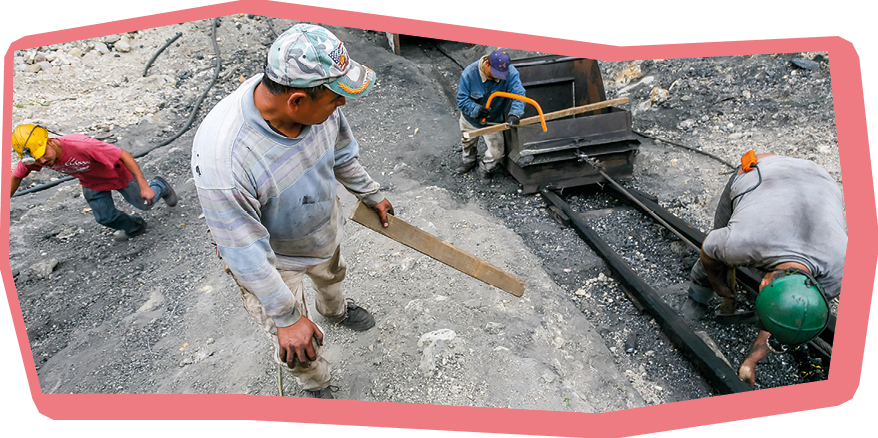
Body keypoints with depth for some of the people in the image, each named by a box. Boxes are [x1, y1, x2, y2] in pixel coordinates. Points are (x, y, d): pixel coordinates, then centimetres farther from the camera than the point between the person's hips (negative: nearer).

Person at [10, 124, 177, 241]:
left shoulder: (81, 145, -45)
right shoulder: (30, 159, -26)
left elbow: (124, 155, -39)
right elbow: (16, 177, -4)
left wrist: (144, 186, -40)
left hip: (117, 174, -5)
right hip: (91, 184, 5)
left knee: (144, 203, 10)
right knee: (105, 217, 9)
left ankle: (159, 186, 45)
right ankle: (134, 226, 41)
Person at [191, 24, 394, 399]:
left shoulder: (318, 101, -25)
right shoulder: (221, 157, -43)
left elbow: (342, 153, -2)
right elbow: (246, 252, -32)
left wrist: (371, 195, 13)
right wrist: (286, 317, -23)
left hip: (323, 226, 6)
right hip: (273, 259, -5)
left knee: (331, 275, 36)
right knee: (297, 347, 12)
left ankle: (335, 310, 72)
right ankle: (315, 386, 48)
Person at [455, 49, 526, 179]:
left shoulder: (511, 73, -28)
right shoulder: (469, 73, -29)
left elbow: (518, 94, -34)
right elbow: (462, 99, -24)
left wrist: (514, 114, -54)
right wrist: (477, 109, -43)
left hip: (493, 120, -1)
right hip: (471, 118, 1)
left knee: (497, 153, -1)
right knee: (468, 142, 27)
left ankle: (486, 166, 35)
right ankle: (469, 160, 62)